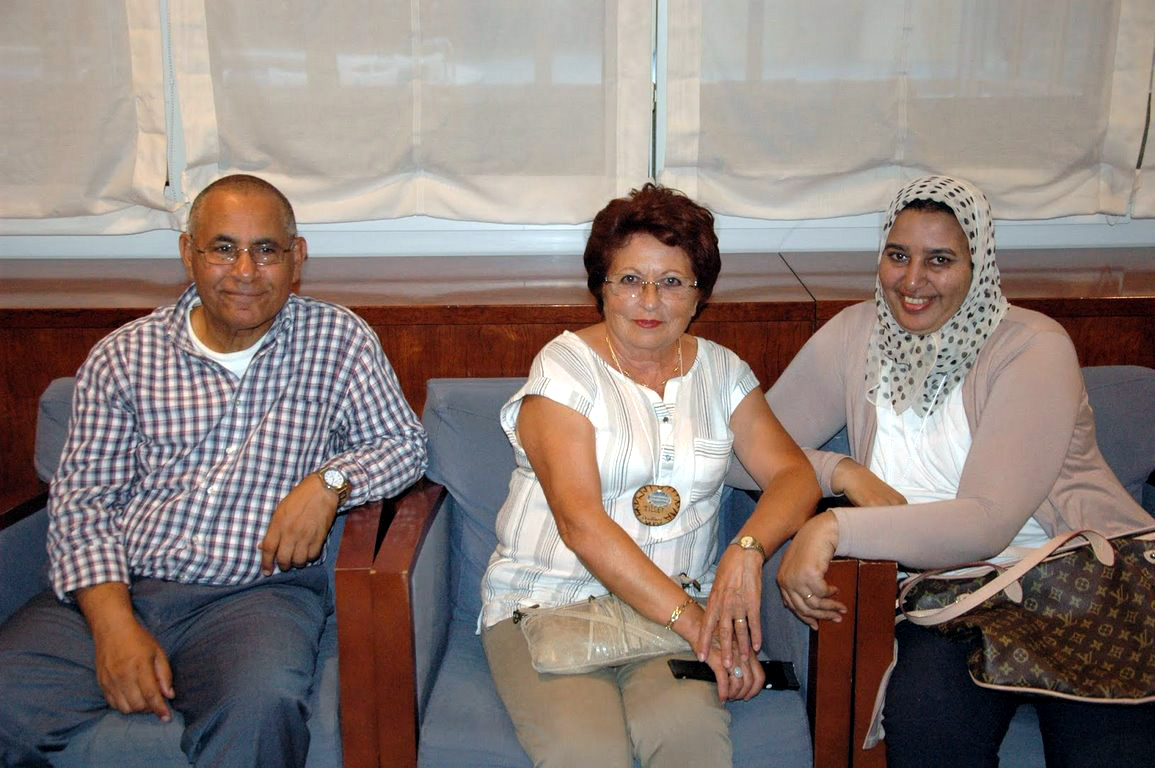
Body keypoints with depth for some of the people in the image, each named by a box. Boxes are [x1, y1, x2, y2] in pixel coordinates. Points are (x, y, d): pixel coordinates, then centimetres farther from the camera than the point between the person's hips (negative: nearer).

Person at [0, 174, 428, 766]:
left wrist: (328, 482, -11)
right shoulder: (123, 356, 8)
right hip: (117, 588, 2)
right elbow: (81, 500, 5)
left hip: (256, 591, -1)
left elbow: (404, 444, 11)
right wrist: (113, 624, -11)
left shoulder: (337, 340, 6)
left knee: (262, 710, -33)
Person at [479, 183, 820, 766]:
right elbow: (581, 522, -15)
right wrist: (690, 621, -21)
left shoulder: (721, 371, 10)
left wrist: (747, 551, -20)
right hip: (546, 599, -3)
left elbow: (794, 474, 1)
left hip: (678, 604, 3)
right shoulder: (565, 368, -5)